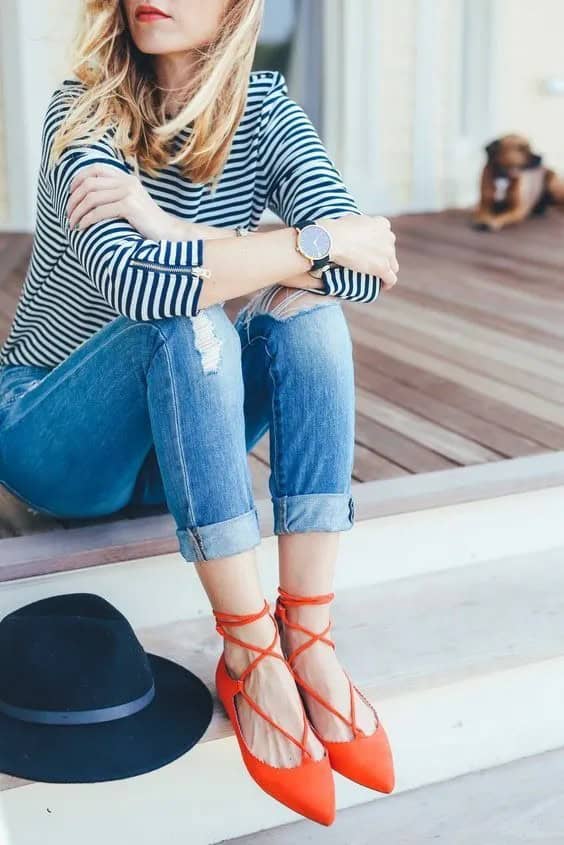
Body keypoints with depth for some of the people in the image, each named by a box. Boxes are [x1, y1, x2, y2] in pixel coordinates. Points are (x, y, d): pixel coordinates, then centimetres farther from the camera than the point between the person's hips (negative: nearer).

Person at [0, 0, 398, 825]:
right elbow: (134, 285, -35)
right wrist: (318, 240, -29)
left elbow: (363, 274, -22)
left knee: (309, 310, -21)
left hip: (180, 441, 4)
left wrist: (168, 226, -29)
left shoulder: (264, 110, -6)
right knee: (188, 321, -31)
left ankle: (309, 637, -26)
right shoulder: (85, 110, -16)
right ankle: (250, 656, -28)